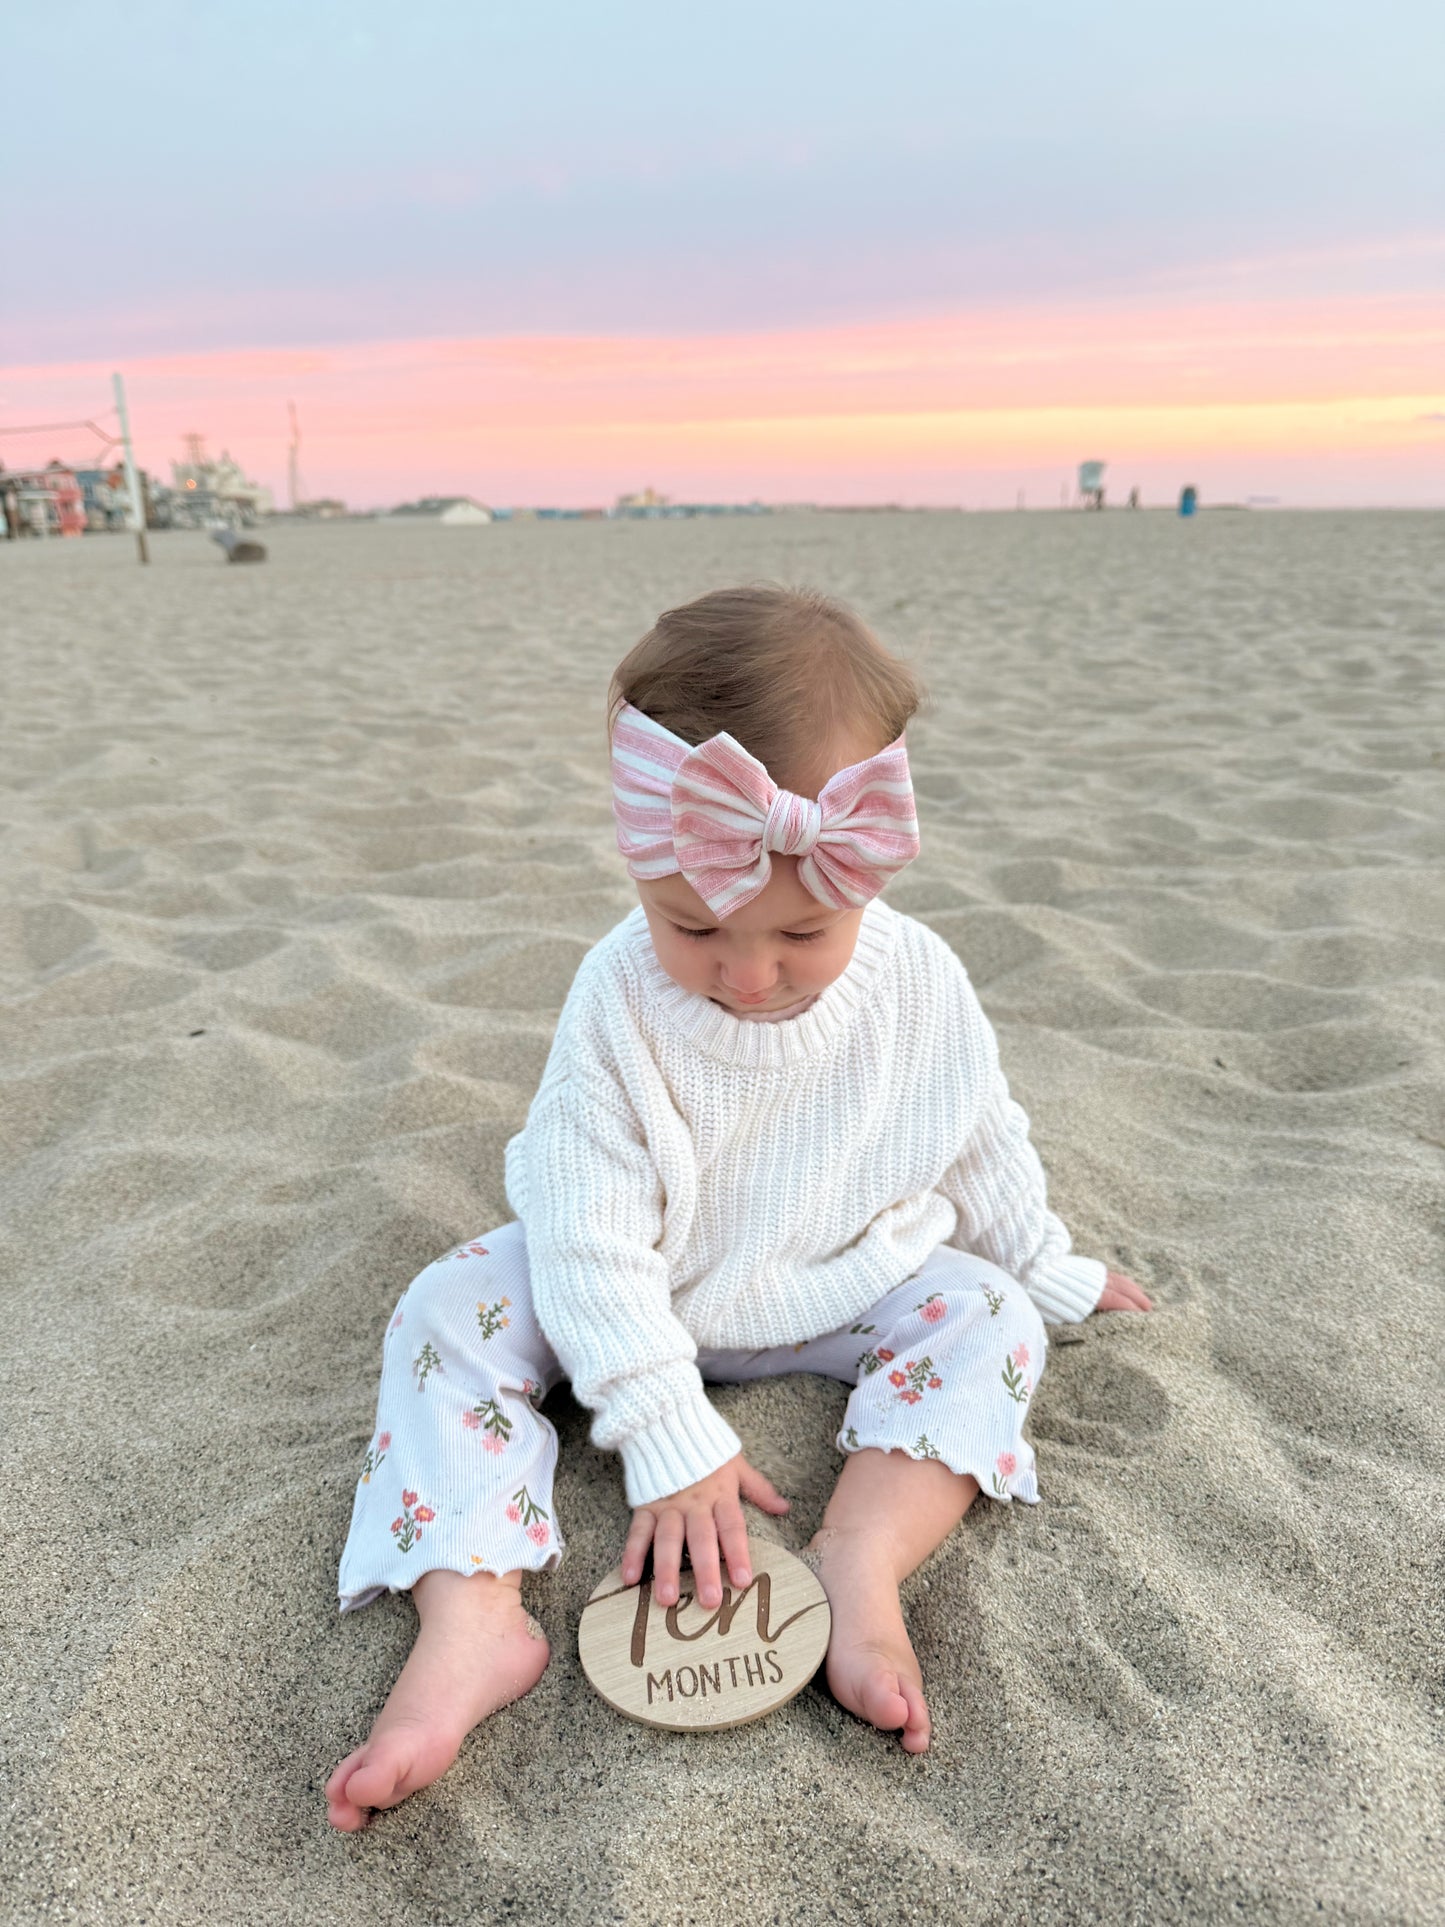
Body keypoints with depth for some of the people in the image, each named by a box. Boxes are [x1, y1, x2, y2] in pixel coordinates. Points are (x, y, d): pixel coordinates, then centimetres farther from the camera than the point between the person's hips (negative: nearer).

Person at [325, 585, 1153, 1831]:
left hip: (848, 1285, 2)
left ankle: (861, 1565, -34)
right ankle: (472, 1616, -30)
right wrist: (670, 1439, -27)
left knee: (987, 1316, -20)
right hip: (647, 1295, -1)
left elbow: (981, 1147, 2)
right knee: (453, 1309, -19)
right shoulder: (619, 1003, -26)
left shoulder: (920, 988, -19)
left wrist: (1048, 1268, 14)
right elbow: (593, 1240, -24)